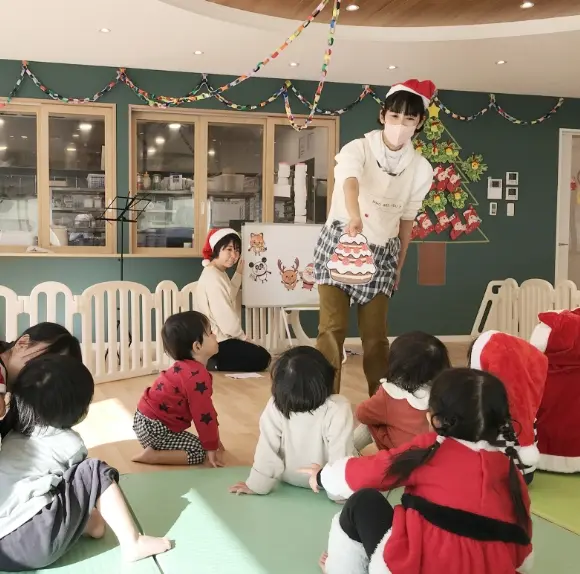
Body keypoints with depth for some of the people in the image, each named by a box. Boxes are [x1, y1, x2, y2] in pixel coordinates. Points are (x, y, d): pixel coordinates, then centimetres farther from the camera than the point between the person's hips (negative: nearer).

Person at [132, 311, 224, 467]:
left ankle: (154, 448, 14)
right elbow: (203, 415, -20)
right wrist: (211, 447, -10)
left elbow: (205, 410, 15)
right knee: (198, 452, -6)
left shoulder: (186, 368, 10)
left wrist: (213, 439, 19)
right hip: (154, 428, -10)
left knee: (195, 443, 21)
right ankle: (152, 456, -8)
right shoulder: (198, 377, -24)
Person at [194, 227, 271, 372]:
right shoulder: (213, 278, -23)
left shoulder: (219, 273, 10)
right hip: (216, 343, -10)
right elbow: (226, 319, -23)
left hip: (217, 338, 10)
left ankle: (216, 368, 8)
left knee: (260, 353, 22)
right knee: (262, 358, -3)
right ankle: (216, 370, -6)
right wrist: (243, 337, -7)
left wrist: (239, 273, 14)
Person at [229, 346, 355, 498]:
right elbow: (340, 455, -29)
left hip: (290, 479, 2)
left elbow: (267, 450, -20)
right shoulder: (338, 409, -34)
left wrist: (257, 485, -8)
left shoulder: (275, 407, -29)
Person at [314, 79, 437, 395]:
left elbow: (406, 220, 11)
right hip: (339, 242, -3)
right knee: (332, 327, -7)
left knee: (375, 333, 5)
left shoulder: (421, 168, 0)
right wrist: (354, 216, -56)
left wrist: (399, 266, 16)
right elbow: (350, 183, -35)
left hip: (382, 252, 3)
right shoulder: (357, 149, -13)